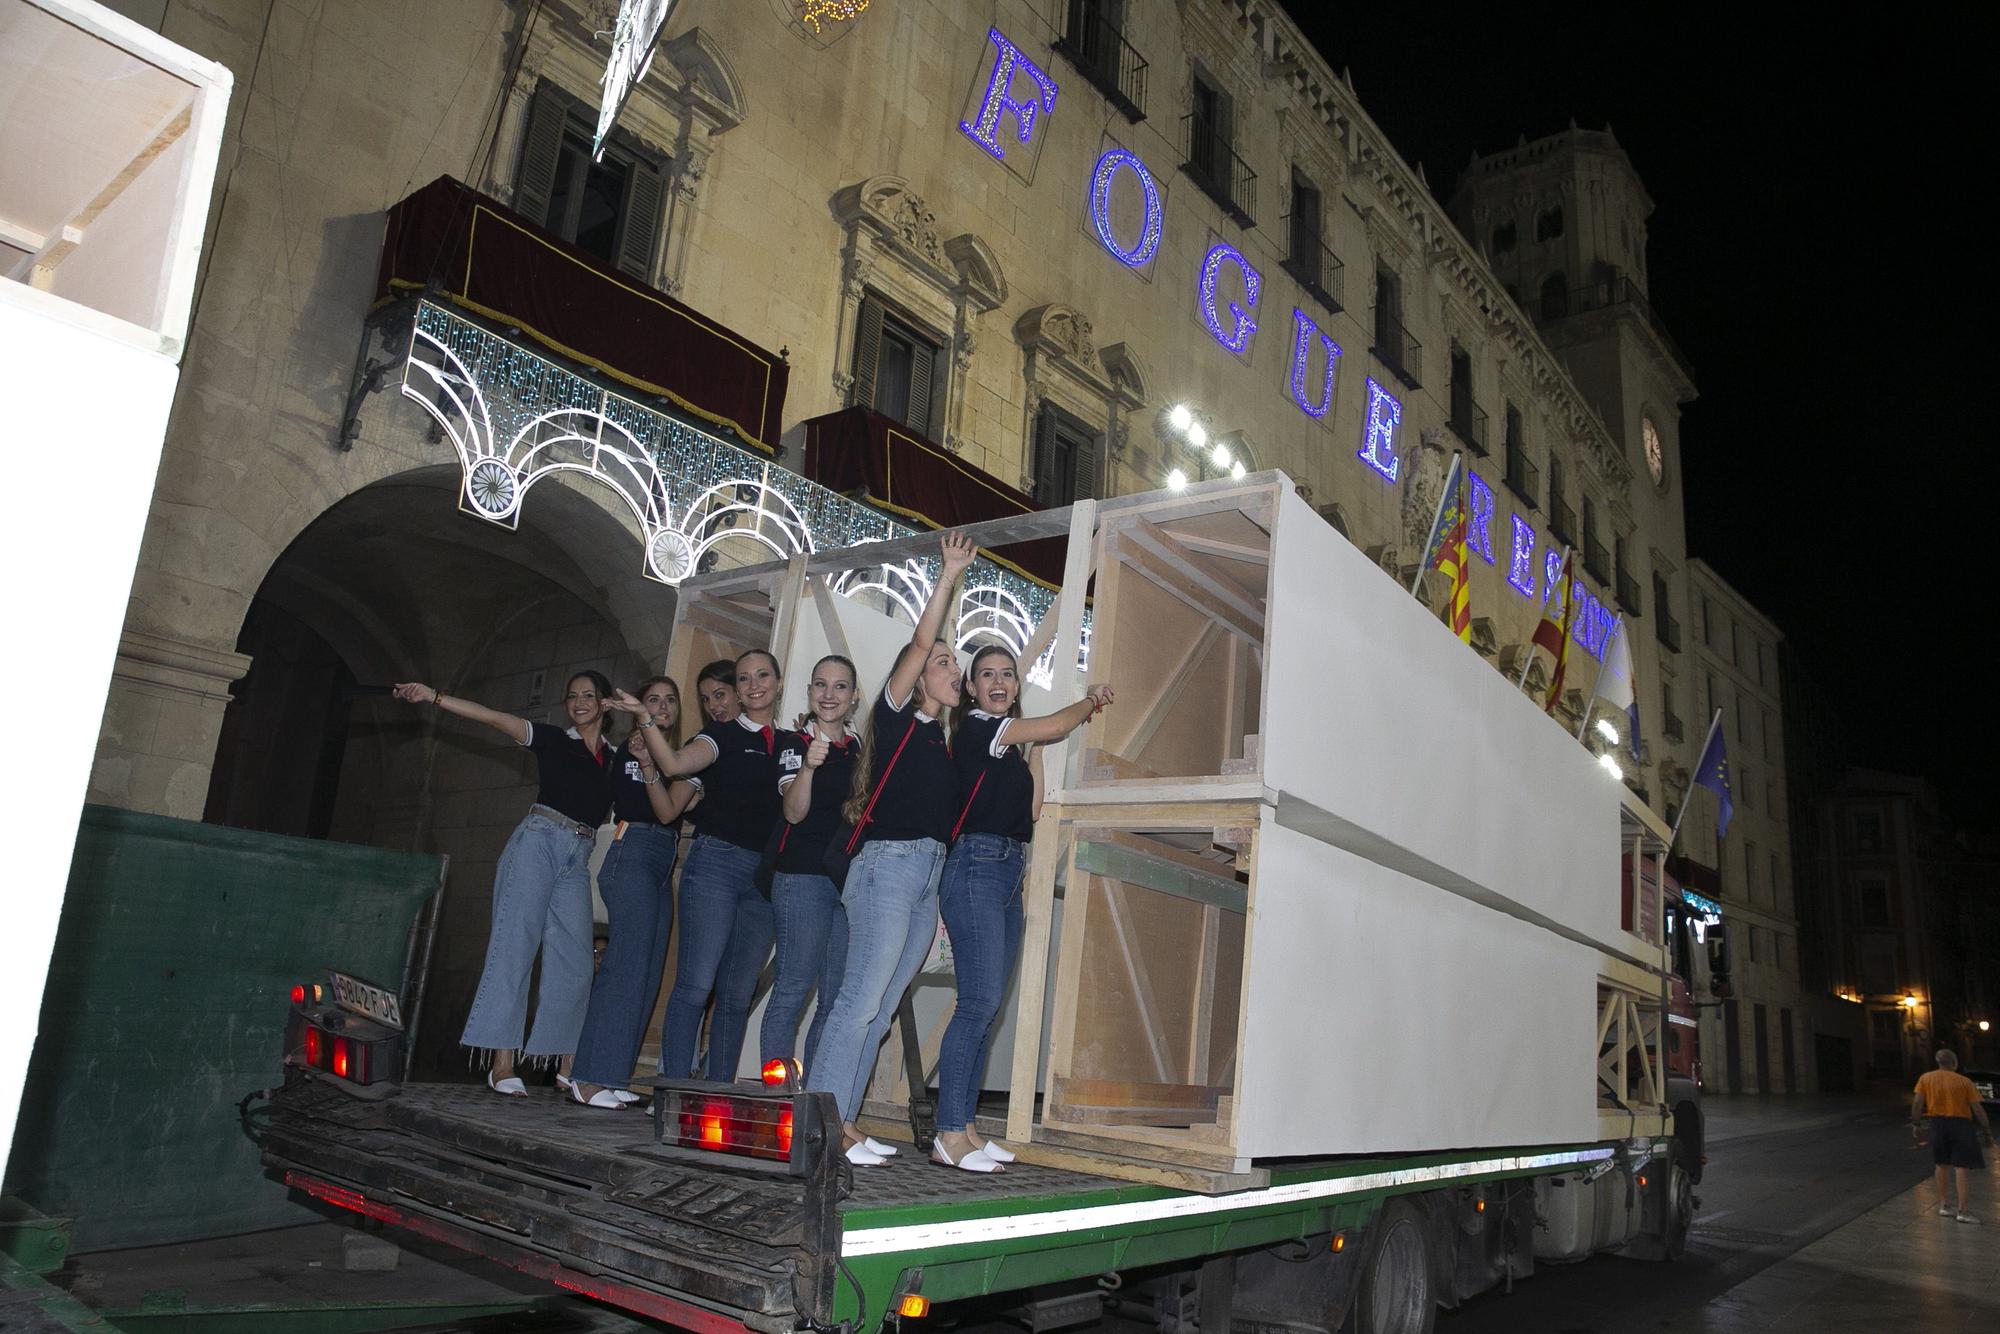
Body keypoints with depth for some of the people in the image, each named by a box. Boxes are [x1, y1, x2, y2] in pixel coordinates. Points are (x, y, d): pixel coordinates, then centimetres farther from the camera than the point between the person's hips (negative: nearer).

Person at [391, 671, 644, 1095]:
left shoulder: (615, 759, 16)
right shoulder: (552, 739, 8)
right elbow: (493, 718, 1)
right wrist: (433, 696, -8)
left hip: (578, 858, 4)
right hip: (539, 841, -4)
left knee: (574, 961, -1)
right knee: (515, 945, -10)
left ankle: (566, 1064, 4)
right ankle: (502, 1063, -11)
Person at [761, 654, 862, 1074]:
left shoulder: (860, 747, 15)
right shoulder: (794, 743, -1)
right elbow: (794, 811, -14)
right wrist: (808, 766, -30)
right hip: (802, 877, -5)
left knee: (838, 997, 5)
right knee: (793, 988, -7)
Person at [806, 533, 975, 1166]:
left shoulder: (939, 739, 20)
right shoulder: (896, 716, 0)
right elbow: (920, 643, -9)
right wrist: (950, 574, -6)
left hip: (928, 876, 8)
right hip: (888, 864, -8)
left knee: (879, 1008, 7)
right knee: (861, 998, -12)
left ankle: (843, 1120, 11)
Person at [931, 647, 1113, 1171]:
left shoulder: (1011, 744, 22)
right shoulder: (974, 726, -4)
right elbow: (1053, 726, -4)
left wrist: (1035, 750, 18)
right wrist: (1091, 699, 12)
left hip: (1009, 873, 9)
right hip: (976, 866, -9)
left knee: (987, 1005, 6)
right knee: (980, 1000, -14)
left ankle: (966, 1127, 10)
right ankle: (950, 1135, -11)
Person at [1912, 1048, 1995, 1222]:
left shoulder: (1926, 1078, 4)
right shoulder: (1964, 1081, -2)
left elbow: (1917, 1102, -2)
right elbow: (1977, 1108, -6)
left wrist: (1917, 1125, 6)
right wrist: (1987, 1132, 1)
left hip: (1938, 1123, 3)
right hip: (1960, 1123, -3)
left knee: (1943, 1164, 16)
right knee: (1963, 1167, -2)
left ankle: (1944, 1205, 20)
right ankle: (1963, 1210, -6)